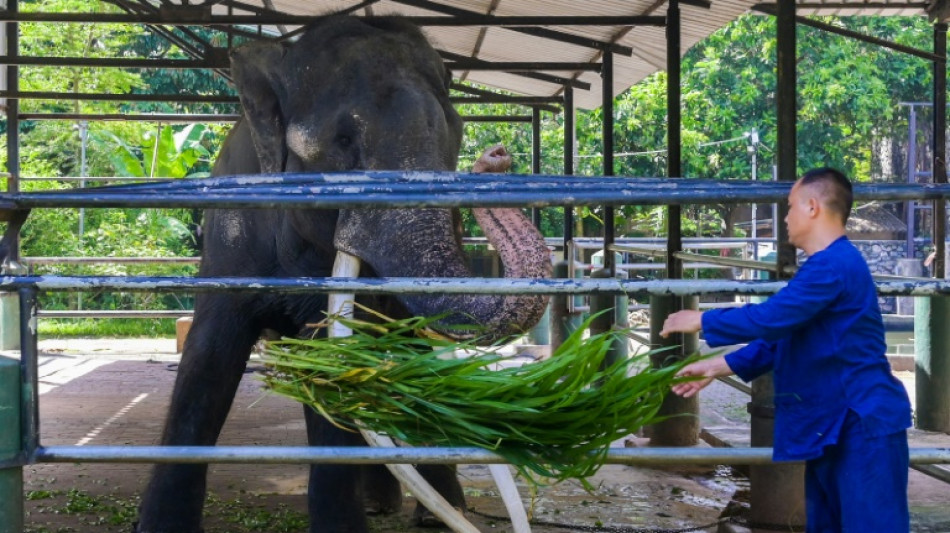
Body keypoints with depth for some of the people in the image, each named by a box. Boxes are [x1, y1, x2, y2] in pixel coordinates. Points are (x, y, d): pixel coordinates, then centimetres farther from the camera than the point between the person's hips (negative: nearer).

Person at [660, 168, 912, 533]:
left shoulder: (835, 265, -18)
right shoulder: (826, 266, 17)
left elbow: (770, 318, -24)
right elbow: (779, 338, 20)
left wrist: (701, 321, -11)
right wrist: (717, 367, 15)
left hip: (864, 425, -11)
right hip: (832, 425, 11)